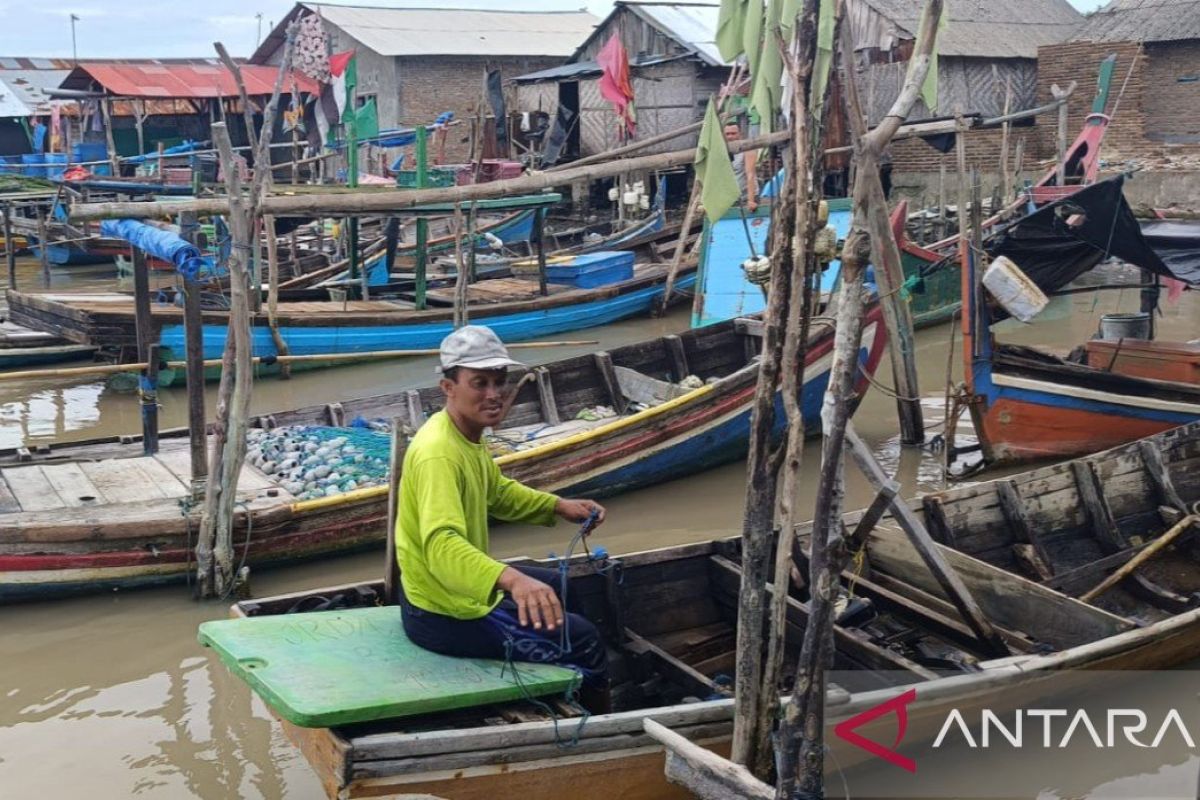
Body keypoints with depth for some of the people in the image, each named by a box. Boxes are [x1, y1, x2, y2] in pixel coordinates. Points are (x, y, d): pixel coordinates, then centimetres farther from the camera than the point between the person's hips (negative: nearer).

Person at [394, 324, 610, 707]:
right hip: (445, 614, -10)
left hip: (450, 589, 10)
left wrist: (559, 506, 7)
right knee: (583, 642, 1)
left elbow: (498, 493, 20)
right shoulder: (438, 453, -31)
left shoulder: (468, 435, 0)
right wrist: (512, 579, -61)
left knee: (552, 586, 29)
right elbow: (443, 546, -46)